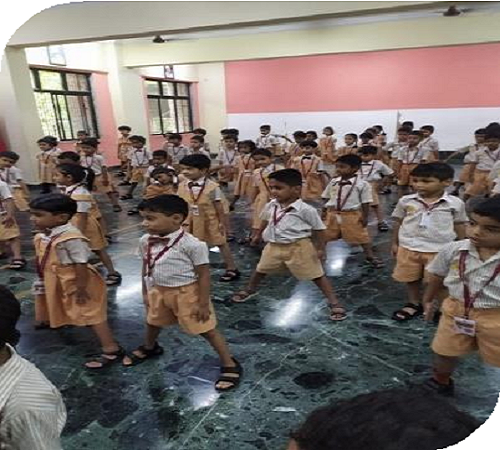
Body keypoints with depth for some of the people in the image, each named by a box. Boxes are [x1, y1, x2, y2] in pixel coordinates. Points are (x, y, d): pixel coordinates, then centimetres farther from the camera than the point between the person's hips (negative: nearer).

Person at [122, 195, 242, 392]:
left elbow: (204, 275, -20)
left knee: (206, 330, 3)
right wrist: (146, 293, 13)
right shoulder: (145, 241, -7)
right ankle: (149, 348, 62)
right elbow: (146, 268, 8)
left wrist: (203, 304, -17)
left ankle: (230, 365, 21)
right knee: (152, 322, 29)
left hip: (187, 293, -7)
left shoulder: (192, 244, -27)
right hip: (158, 291, 7)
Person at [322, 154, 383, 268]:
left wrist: (365, 216, -9)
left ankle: (370, 257, 21)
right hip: (333, 213, 4)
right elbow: (327, 198, 10)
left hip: (352, 215, -3)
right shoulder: (333, 182, 3)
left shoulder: (362, 184, -10)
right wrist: (324, 211, 7)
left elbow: (365, 203, -7)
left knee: (361, 236, 6)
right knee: (325, 236, 14)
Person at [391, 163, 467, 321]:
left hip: (440, 250, -2)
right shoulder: (406, 201, -6)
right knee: (411, 278, 17)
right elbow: (398, 222, 4)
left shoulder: (455, 203, -8)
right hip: (409, 248, 2)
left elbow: (459, 226, 3)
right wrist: (395, 243, 7)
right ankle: (414, 304, 37)